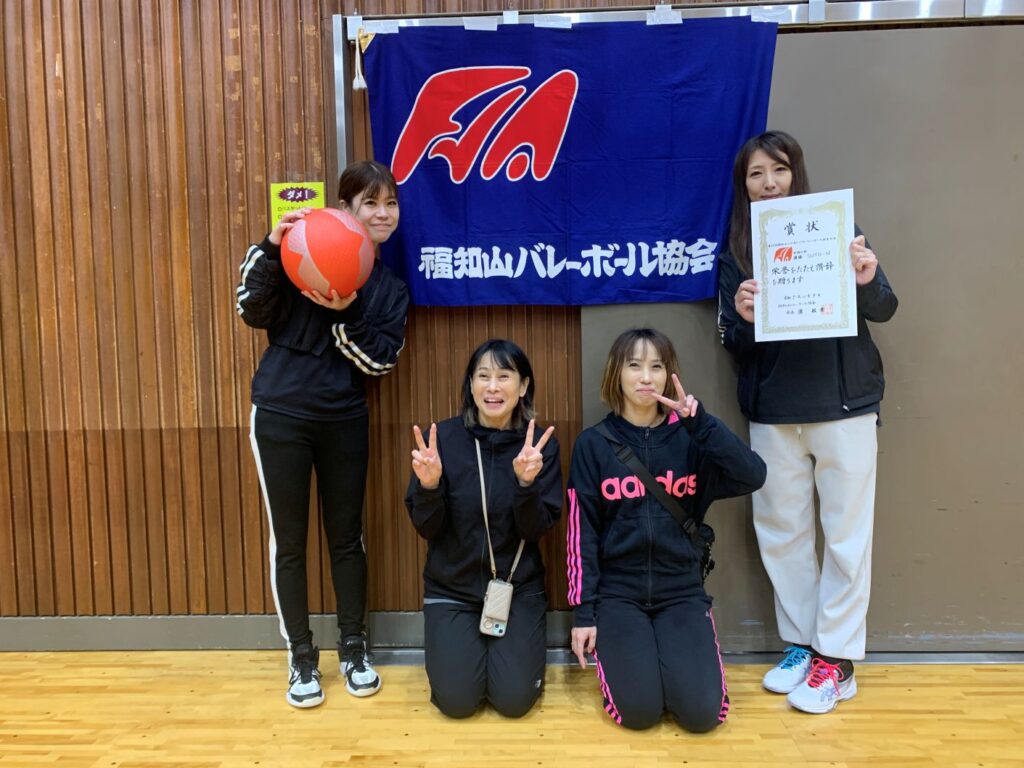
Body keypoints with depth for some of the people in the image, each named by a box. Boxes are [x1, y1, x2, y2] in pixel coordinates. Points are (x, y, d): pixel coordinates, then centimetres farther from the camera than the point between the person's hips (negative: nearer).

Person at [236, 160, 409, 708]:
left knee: (346, 536, 12)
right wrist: (271, 249, -20)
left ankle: (353, 649, 30)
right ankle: (301, 657, 24)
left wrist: (346, 315, -19)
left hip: (345, 421, 3)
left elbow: (381, 360, -4)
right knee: (288, 540, 7)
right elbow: (254, 313, -8)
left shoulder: (391, 288, 7)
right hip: (281, 416, -3)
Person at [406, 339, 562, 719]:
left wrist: (526, 484, -30)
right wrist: (429, 485, -29)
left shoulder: (540, 444, -8)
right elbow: (426, 528, -8)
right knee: (457, 699, -12)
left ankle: (521, 648, 21)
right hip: (452, 588, 0)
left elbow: (537, 529, -11)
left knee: (514, 698, -11)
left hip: (519, 588, 0)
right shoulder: (444, 438, -10)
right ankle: (460, 648, 21)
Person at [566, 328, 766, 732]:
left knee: (701, 712, -12)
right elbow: (582, 532, -4)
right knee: (639, 710, -15)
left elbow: (753, 476, -17)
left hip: (682, 591, 1)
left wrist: (699, 421, -24)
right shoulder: (593, 444, -4)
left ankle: (676, 657, 19)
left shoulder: (689, 439, -1)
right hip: (618, 592, -1)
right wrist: (583, 611, -6)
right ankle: (618, 653, 17)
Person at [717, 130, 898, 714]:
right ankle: (800, 644, 27)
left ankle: (837, 660, 18)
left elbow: (883, 311, -4)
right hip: (773, 413, 2)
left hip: (844, 406, -2)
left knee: (846, 533, 4)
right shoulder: (736, 252, 3)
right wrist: (742, 317, -20)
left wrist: (868, 281, -25)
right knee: (780, 531, 10)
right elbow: (734, 344, 1)